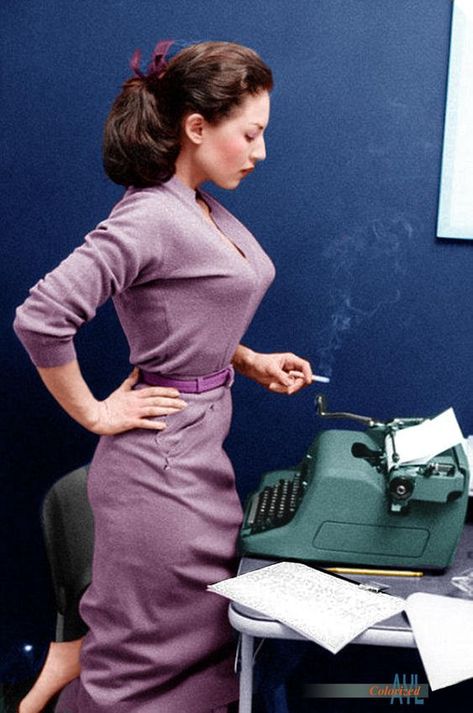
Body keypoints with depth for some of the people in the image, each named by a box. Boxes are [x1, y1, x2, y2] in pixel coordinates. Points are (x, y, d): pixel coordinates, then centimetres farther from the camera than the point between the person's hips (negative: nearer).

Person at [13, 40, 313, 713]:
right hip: (161, 457, -9)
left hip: (201, 448, 9)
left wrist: (249, 362, 9)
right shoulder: (149, 218, -21)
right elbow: (41, 318, -28)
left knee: (207, 644, 22)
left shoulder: (206, 210, 8)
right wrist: (95, 414, -18)